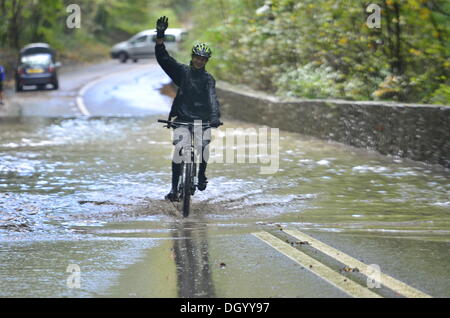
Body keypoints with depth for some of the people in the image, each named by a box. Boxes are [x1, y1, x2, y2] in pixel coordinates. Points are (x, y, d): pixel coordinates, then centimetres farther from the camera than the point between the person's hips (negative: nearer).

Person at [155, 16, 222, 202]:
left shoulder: (208, 79, 1)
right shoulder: (182, 71, 4)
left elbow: (212, 98, -14)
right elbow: (162, 58, -4)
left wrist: (215, 116, -32)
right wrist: (160, 36, -17)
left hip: (202, 120, 0)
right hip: (182, 118, 0)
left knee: (204, 147, -18)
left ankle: (201, 175, 10)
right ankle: (174, 188, -8)